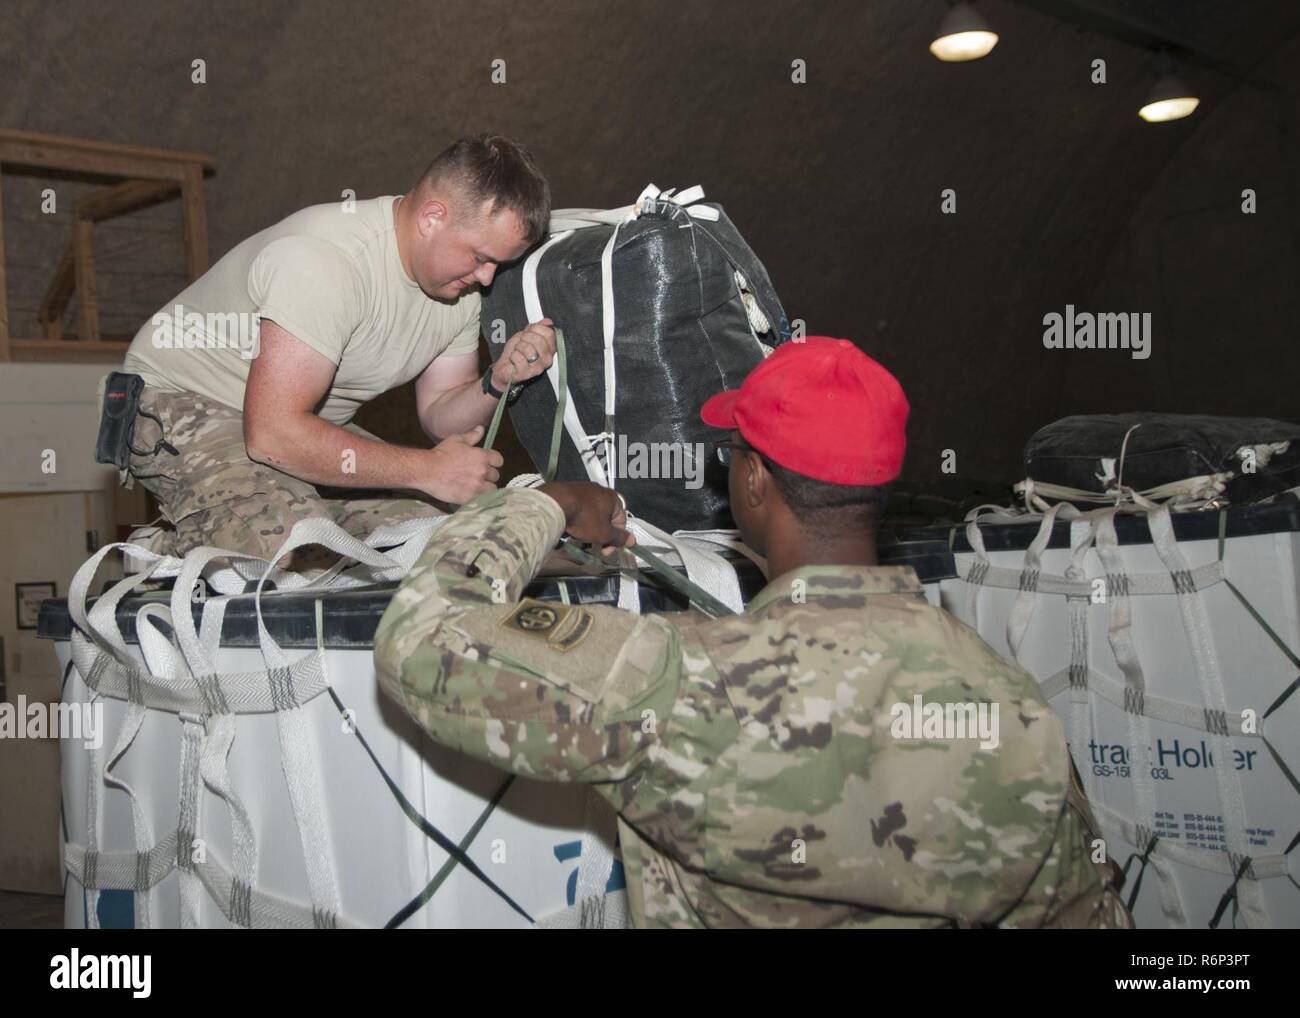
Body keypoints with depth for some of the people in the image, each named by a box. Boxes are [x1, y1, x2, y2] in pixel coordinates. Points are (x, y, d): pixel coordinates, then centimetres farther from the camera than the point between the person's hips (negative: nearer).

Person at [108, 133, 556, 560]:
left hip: (303, 423, 9)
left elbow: (440, 416, 3)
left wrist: (500, 381, -20)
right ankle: (178, 546, -1)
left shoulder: (461, 278, -4)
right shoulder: (327, 259, -32)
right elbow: (273, 434, -36)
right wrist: (428, 469, -31)